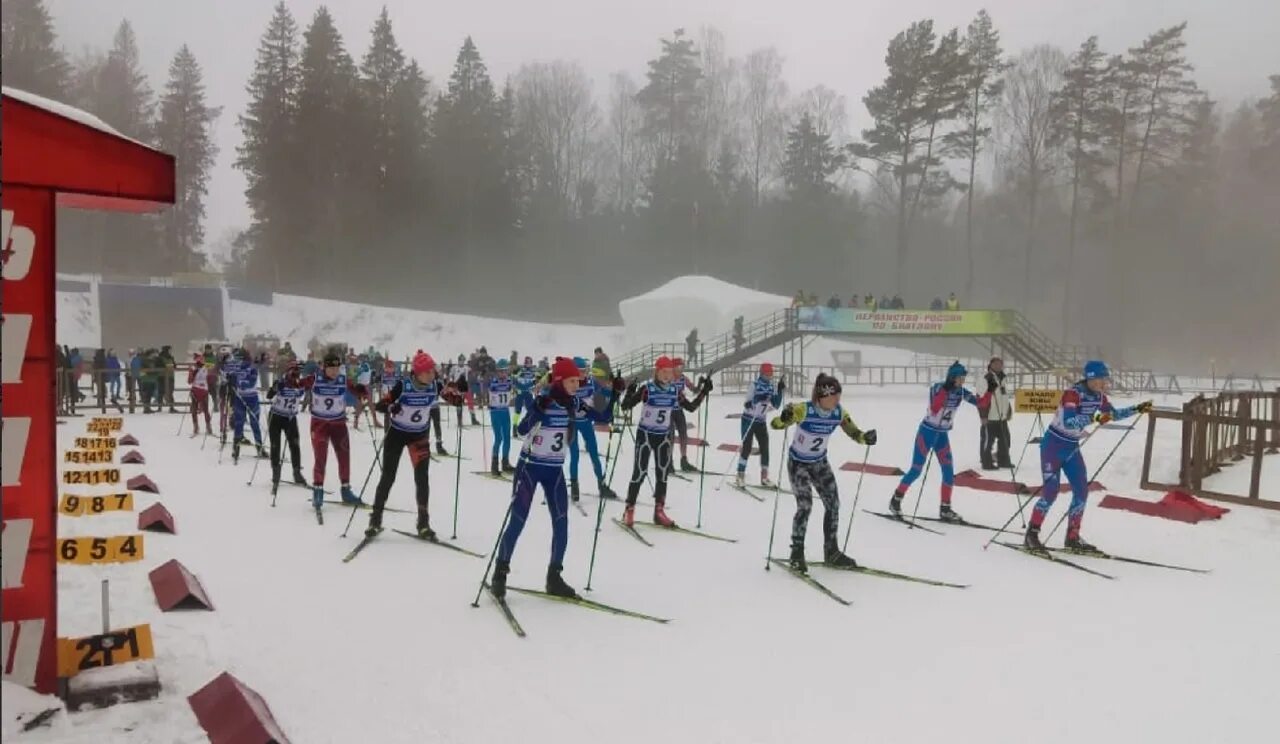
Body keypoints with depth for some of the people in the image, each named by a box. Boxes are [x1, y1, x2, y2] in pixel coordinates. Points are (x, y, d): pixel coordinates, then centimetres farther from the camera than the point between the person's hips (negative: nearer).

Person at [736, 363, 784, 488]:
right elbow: (746, 404, -20)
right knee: (746, 448, -7)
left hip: (761, 421, 6)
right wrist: (757, 400, -38)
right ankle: (740, 476, 2)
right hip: (749, 420, -6)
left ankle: (764, 477, 14)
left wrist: (780, 391, -13)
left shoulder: (772, 387, 1)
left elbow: (776, 405, -2)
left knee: (765, 448, 4)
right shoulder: (755, 385, -15)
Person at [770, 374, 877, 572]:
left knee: (833, 504, 3)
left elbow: (854, 433, -3)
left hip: (820, 462, 5)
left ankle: (831, 551, 19)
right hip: (798, 463, -5)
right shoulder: (804, 410, -29)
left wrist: (865, 437, -26)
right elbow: (774, 424, -29)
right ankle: (797, 553, 0)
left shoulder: (839, 413, -15)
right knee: (805, 506, -16)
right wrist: (784, 418, -53)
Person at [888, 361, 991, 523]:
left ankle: (945, 510, 10)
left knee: (949, 472, 0)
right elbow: (934, 409, -33)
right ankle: (896, 499, 14)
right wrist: (945, 389, -39)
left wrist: (990, 390, -19)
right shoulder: (937, 387, -18)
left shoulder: (961, 392, -1)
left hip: (943, 435, 6)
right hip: (927, 432, -6)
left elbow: (981, 403, -3)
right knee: (916, 470, -3)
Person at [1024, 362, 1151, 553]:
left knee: (1082, 491, 3)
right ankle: (1032, 535, 0)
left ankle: (1072, 538, 14)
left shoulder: (1098, 396, 0)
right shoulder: (1073, 393, -23)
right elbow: (1068, 422, -36)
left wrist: (1137, 409, 9)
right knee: (1051, 491, -11)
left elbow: (1114, 414, 18)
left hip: (1072, 447, 8)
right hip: (1053, 445, -8)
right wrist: (1094, 418, -47)